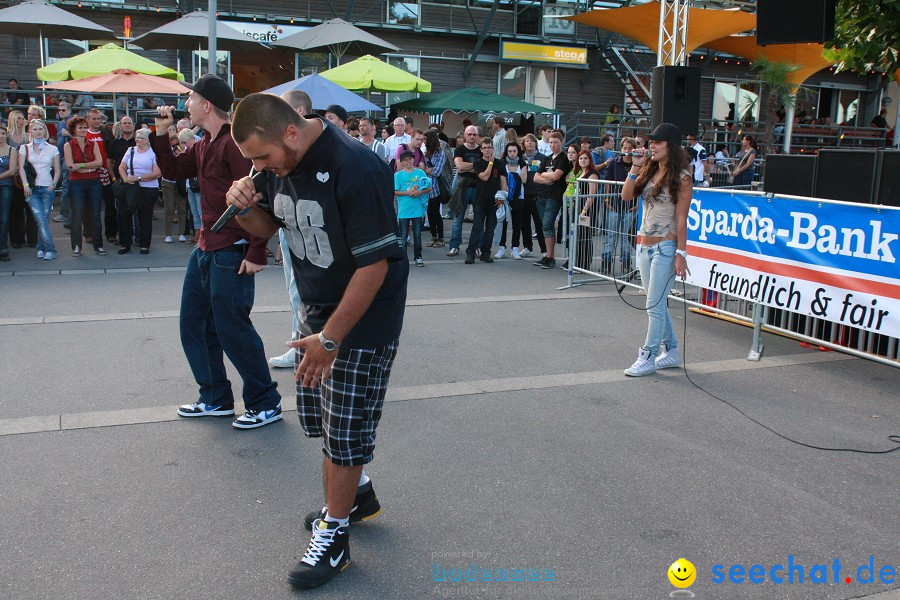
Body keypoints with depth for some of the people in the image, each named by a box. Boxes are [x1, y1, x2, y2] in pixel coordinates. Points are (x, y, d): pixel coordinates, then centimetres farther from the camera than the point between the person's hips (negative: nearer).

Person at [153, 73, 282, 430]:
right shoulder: (204, 145, 13)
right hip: (205, 249, 10)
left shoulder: (235, 142, -17)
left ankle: (266, 404, 12)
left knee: (232, 328, -3)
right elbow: (173, 171, 26)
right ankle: (216, 399, 28)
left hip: (232, 253, -10)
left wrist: (256, 253, -23)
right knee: (194, 324, 15)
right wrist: (161, 134, 13)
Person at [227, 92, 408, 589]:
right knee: (316, 415, 17)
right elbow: (268, 228, 14)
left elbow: (374, 264, -26)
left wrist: (329, 338, -22)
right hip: (317, 308, 8)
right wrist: (246, 207, -11)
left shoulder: (355, 169, -27)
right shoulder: (283, 162, -1)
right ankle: (358, 494, 41)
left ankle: (334, 537, 20)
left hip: (364, 318, -8)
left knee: (343, 430, 2)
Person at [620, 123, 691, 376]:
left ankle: (648, 358, 2)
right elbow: (626, 195, 1)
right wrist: (635, 167, -5)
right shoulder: (649, 172, 11)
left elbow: (681, 219, -12)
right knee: (657, 304, 14)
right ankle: (671, 352, 26)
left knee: (654, 305, -5)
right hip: (644, 246, 8)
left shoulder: (681, 177, -8)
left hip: (665, 247, -8)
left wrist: (681, 253, -15)